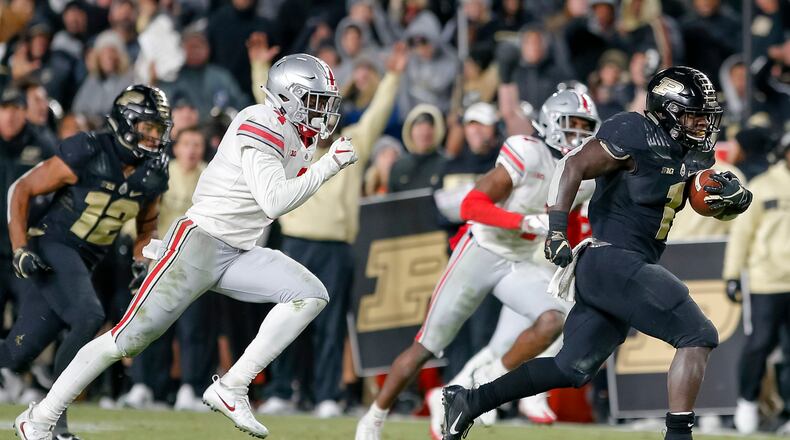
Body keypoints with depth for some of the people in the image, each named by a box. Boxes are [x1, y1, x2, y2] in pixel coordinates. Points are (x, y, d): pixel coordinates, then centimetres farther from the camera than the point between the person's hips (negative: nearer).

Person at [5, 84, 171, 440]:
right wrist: (20, 249, -16)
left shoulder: (153, 176, 3)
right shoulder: (86, 154, -16)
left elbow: (146, 227, 23)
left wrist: (142, 263, 6)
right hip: (51, 249, -6)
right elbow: (20, 190, -10)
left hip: (82, 264, 6)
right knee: (89, 317, -28)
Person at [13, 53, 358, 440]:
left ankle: (231, 389, -10)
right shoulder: (262, 125, -15)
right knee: (130, 339, -11)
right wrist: (328, 165, -21)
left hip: (238, 255, 9)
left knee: (311, 295, -11)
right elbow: (274, 203, -24)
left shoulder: (299, 141, 13)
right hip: (201, 240, -9)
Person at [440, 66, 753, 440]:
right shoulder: (637, 136, -12)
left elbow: (724, 207, 21)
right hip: (614, 263, -10)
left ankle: (469, 402, 18)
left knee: (573, 369, 13)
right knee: (698, 336, -14)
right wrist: (557, 229, -24)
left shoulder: (690, 154, 14)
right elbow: (573, 167, -15)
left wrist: (733, 196, -3)